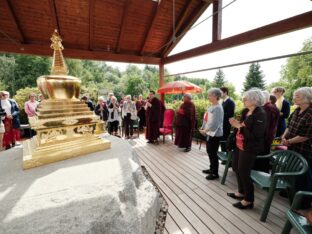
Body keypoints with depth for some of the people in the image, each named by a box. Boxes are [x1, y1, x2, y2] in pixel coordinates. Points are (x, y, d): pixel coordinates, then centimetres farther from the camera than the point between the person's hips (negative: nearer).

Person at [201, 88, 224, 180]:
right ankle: (212, 169, 38)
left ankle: (215, 173, 20)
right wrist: (205, 129, 5)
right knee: (209, 152, 20)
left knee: (213, 154, 4)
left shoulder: (218, 108, -21)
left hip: (215, 134, -9)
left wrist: (206, 129, -12)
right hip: (210, 133, 9)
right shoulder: (212, 107, 8)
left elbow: (214, 124, -25)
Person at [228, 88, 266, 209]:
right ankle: (241, 192, 39)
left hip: (249, 148, -9)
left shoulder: (260, 114, -18)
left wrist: (239, 126, -25)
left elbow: (256, 135, -24)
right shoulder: (245, 111, 6)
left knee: (244, 173, 1)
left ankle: (249, 200, 22)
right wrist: (236, 124, -4)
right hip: (239, 145, 9)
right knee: (236, 168, 18)